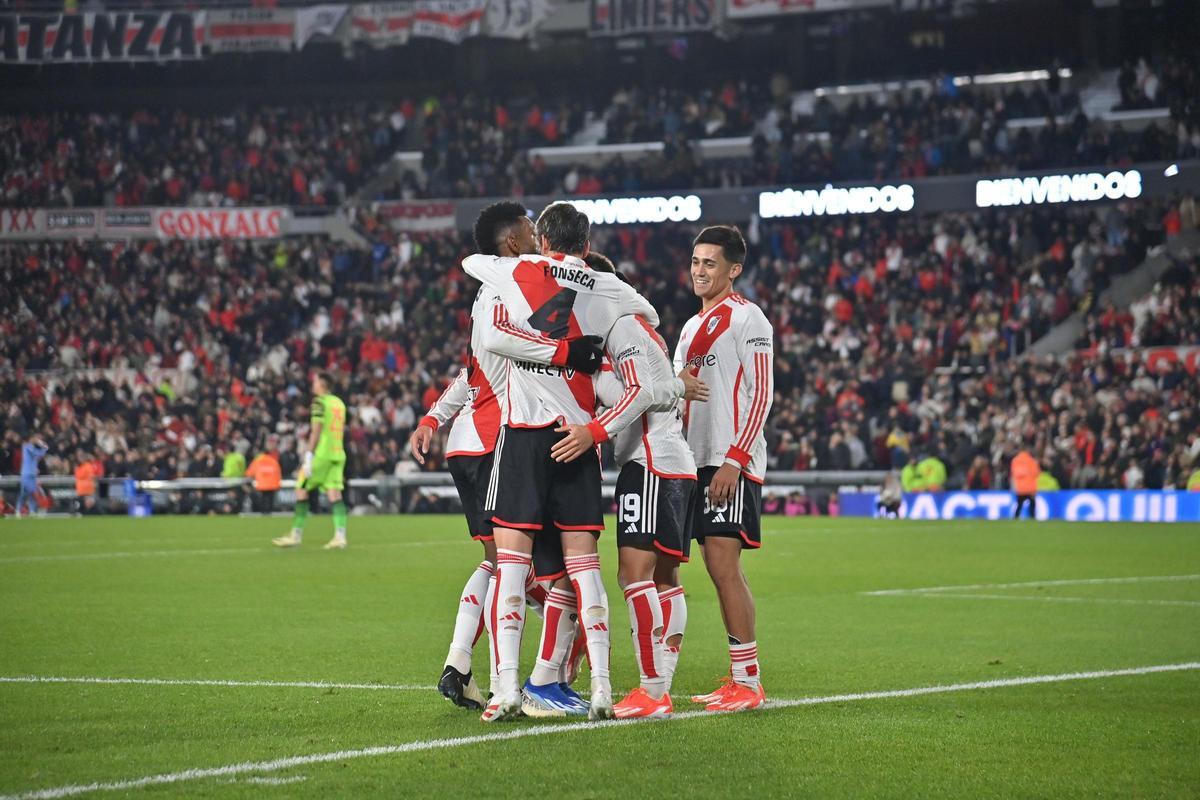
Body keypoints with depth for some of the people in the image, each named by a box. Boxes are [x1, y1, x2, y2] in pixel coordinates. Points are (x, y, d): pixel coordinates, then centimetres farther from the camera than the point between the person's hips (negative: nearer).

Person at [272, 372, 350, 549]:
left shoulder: (319, 401, -7)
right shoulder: (339, 403, 15)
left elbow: (317, 429, -14)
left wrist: (309, 454, -15)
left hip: (321, 453, -7)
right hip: (338, 453, 7)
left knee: (301, 490, 3)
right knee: (334, 493, 0)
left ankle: (296, 535, 5)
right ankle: (340, 536, -13)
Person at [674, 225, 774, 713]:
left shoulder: (746, 317, -6)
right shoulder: (692, 326, 21)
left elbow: (761, 393, -13)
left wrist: (734, 461, -20)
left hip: (732, 462, -9)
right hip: (699, 460, 9)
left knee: (723, 563, -13)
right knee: (721, 567, 8)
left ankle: (748, 682, -12)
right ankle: (740, 680, 11)